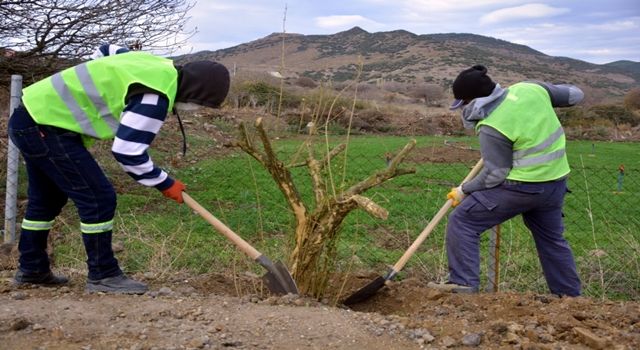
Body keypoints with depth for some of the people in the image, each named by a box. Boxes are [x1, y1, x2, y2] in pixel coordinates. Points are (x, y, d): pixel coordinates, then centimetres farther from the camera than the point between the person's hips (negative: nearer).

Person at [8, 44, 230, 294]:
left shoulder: (157, 65, 7)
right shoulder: (155, 96, -22)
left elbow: (105, 51, 25)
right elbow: (127, 151, -22)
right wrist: (164, 183, -9)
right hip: (44, 126, -11)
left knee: (47, 198, 21)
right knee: (98, 198, -8)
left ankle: (31, 268, 34)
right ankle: (103, 275, 3)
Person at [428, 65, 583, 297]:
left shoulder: (491, 128, -20)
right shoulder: (531, 88, -2)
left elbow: (495, 173, -15)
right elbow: (575, 95, 10)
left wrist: (465, 190, -4)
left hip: (522, 186, -8)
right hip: (555, 181, 8)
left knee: (462, 220, -2)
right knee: (552, 238, 24)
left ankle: (464, 282, -4)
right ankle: (569, 294, 33)